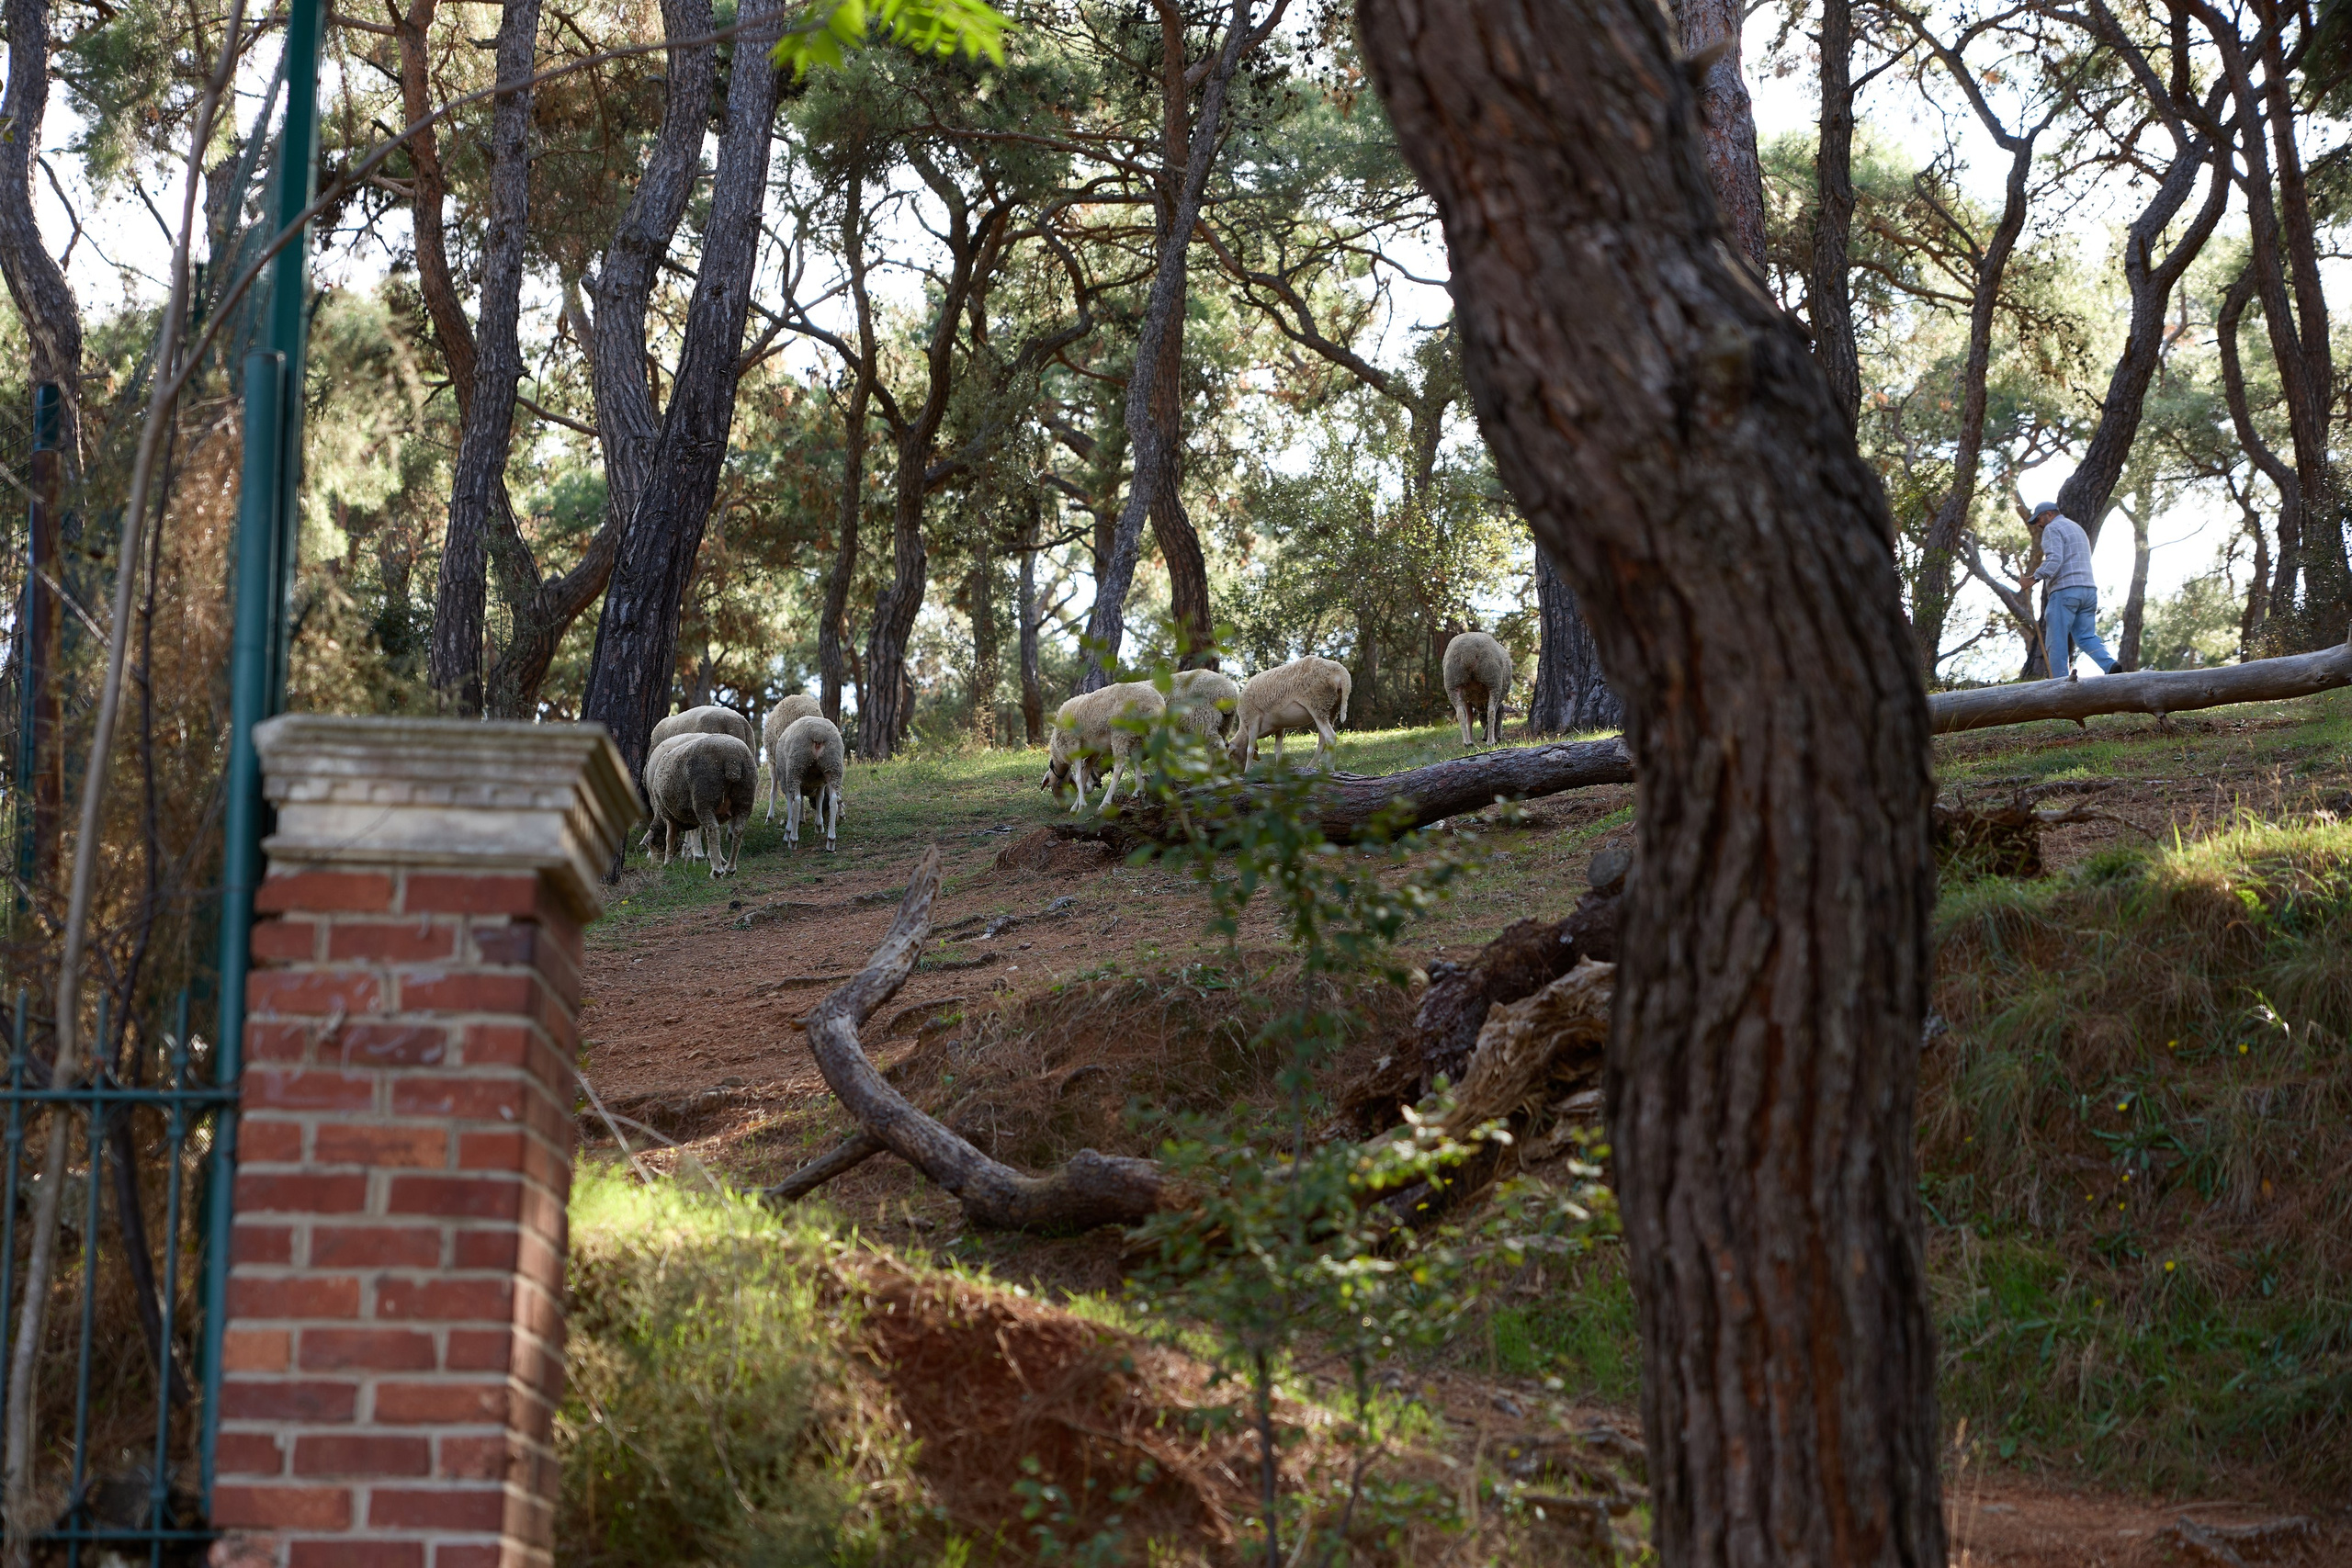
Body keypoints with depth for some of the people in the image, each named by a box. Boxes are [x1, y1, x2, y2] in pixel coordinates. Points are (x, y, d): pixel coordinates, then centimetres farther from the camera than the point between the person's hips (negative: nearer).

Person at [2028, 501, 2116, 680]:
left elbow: (2054, 559, -18)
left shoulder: (2053, 528, -3)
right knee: (2086, 636, 7)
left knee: (2057, 640, -5)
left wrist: (2035, 577, -24)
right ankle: (2110, 666, -16)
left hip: (2065, 590, -8)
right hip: (2089, 589, 8)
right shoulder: (2077, 527, 26)